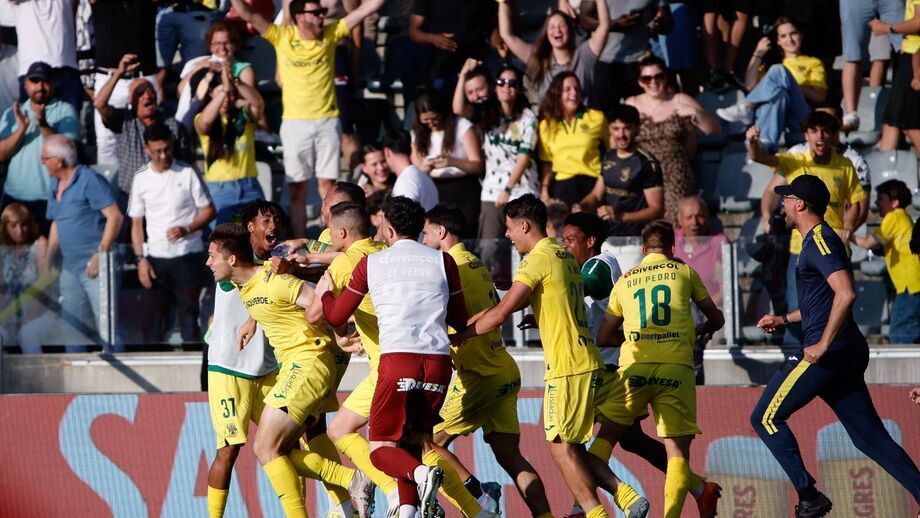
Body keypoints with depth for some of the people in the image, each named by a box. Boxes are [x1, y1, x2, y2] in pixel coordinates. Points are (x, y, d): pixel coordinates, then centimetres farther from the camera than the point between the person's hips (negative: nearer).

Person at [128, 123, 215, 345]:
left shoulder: (187, 174, -3)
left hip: (187, 254, -3)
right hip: (156, 257, 3)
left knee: (188, 311, -6)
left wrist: (186, 229, -17)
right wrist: (141, 259, -1)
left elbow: (209, 211, 0)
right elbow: (137, 222, 9)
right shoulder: (141, 179, 6)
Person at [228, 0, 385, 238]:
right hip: (295, 123, -1)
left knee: (327, 185, 1)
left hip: (327, 122, 1)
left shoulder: (331, 35, 0)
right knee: (298, 189, 4)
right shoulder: (282, 36, -4)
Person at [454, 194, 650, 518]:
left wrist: (459, 337, 0)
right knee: (571, 447, 12)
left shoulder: (539, 258, -11)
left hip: (567, 366, -9)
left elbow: (501, 313, -11)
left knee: (561, 446, -4)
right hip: (586, 361, 9)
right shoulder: (564, 256, 17)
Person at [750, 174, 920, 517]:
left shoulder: (820, 241, -11)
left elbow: (846, 293, -25)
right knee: (870, 438, 6)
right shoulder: (818, 241, 20)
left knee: (766, 418, -2)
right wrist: (786, 319, 33)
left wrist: (823, 345, -24)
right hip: (849, 355, 10)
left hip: (829, 352, -10)